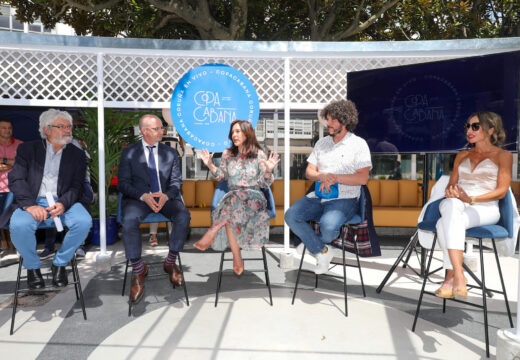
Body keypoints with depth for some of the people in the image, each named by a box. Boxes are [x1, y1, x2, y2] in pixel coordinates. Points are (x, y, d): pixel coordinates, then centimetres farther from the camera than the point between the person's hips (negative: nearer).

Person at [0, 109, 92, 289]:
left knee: (84, 221, -29)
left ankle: (60, 263, -3)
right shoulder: (27, 149, 9)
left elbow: (77, 186, 5)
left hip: (63, 202, 1)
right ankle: (32, 266, -1)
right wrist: (30, 205, -21)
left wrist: (63, 204, -17)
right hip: (32, 202, -1)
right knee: (19, 225, -33)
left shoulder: (77, 154, 12)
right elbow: (16, 180, -3)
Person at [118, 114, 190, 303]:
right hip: (138, 198, -1)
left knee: (183, 216, -29)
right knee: (129, 221, -33)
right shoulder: (129, 153, 8)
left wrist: (166, 196, -13)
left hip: (165, 197, 2)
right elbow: (123, 183, 1)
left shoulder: (170, 152, 14)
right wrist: (143, 196, -17)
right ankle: (138, 269, -12)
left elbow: (176, 181, 10)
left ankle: (170, 262, -8)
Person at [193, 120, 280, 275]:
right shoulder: (227, 154, 12)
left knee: (237, 198, -38)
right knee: (231, 215, -33)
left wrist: (268, 171, -19)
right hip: (232, 197, 2)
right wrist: (210, 165, 6)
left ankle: (212, 233, -29)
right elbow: (222, 176, 20)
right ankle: (237, 259, -29)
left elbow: (264, 183, 1)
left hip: (254, 197, -2)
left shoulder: (259, 154, 3)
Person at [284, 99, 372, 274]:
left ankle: (313, 243, 5)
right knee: (291, 216, -18)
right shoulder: (322, 143, 16)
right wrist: (322, 176, -12)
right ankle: (321, 251, -1)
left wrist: (335, 178, -19)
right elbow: (309, 172, 11)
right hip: (318, 196, 6)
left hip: (345, 199, -5)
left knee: (328, 225, -34)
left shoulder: (358, 144, -1)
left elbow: (363, 178, -10)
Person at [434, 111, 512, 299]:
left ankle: (451, 277, -37)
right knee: (451, 204, -38)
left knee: (445, 224, -37)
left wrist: (471, 199, -16)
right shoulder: (462, 155, 25)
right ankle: (459, 276, -44)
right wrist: (451, 191, -6)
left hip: (485, 208, -3)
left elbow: (501, 191, -1)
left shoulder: (503, 155, 10)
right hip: (456, 204, 4)